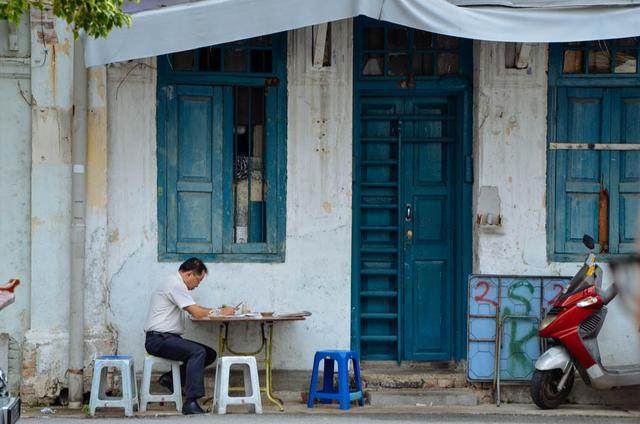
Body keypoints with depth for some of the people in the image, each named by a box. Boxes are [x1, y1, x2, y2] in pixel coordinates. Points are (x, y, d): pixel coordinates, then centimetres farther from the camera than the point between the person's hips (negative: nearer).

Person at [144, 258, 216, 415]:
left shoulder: (176, 283, 20)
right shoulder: (175, 285, -13)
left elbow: (193, 310, 27)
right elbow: (197, 313, -18)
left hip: (169, 338, 10)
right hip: (158, 339, -10)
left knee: (210, 354, 4)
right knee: (198, 351, -29)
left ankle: (171, 378, 7)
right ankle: (191, 403, -36)